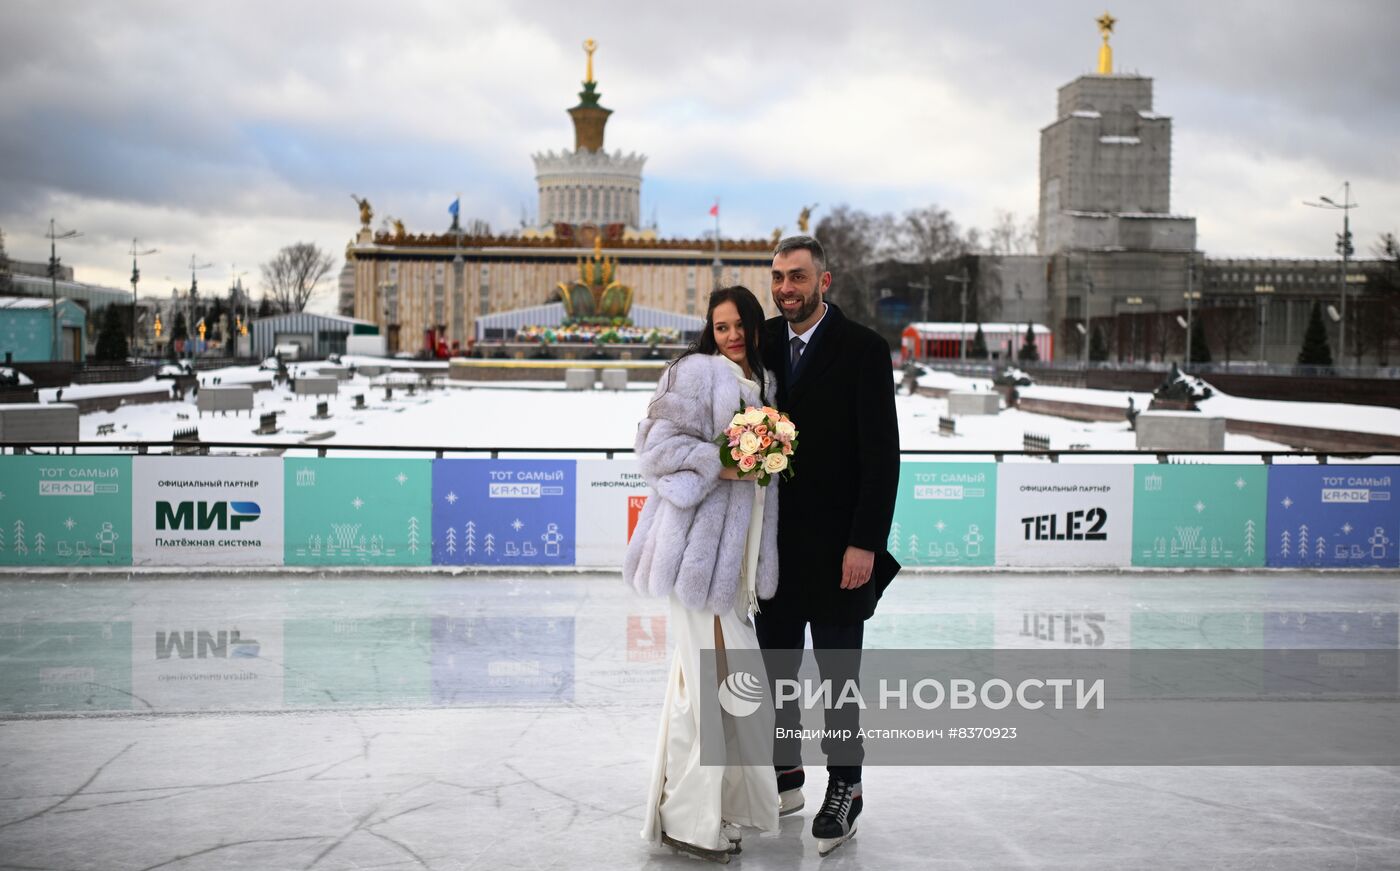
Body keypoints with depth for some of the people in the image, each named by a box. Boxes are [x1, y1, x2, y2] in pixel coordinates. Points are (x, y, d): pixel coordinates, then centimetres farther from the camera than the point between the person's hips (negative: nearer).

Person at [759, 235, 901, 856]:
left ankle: (844, 791, 18)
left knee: (838, 674, 5)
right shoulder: (763, 342, 5)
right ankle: (785, 776, 29)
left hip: (835, 543, -5)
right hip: (774, 539, 5)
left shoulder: (862, 349, -10)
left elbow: (882, 454, -12)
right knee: (774, 665, 14)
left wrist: (865, 543, -18)